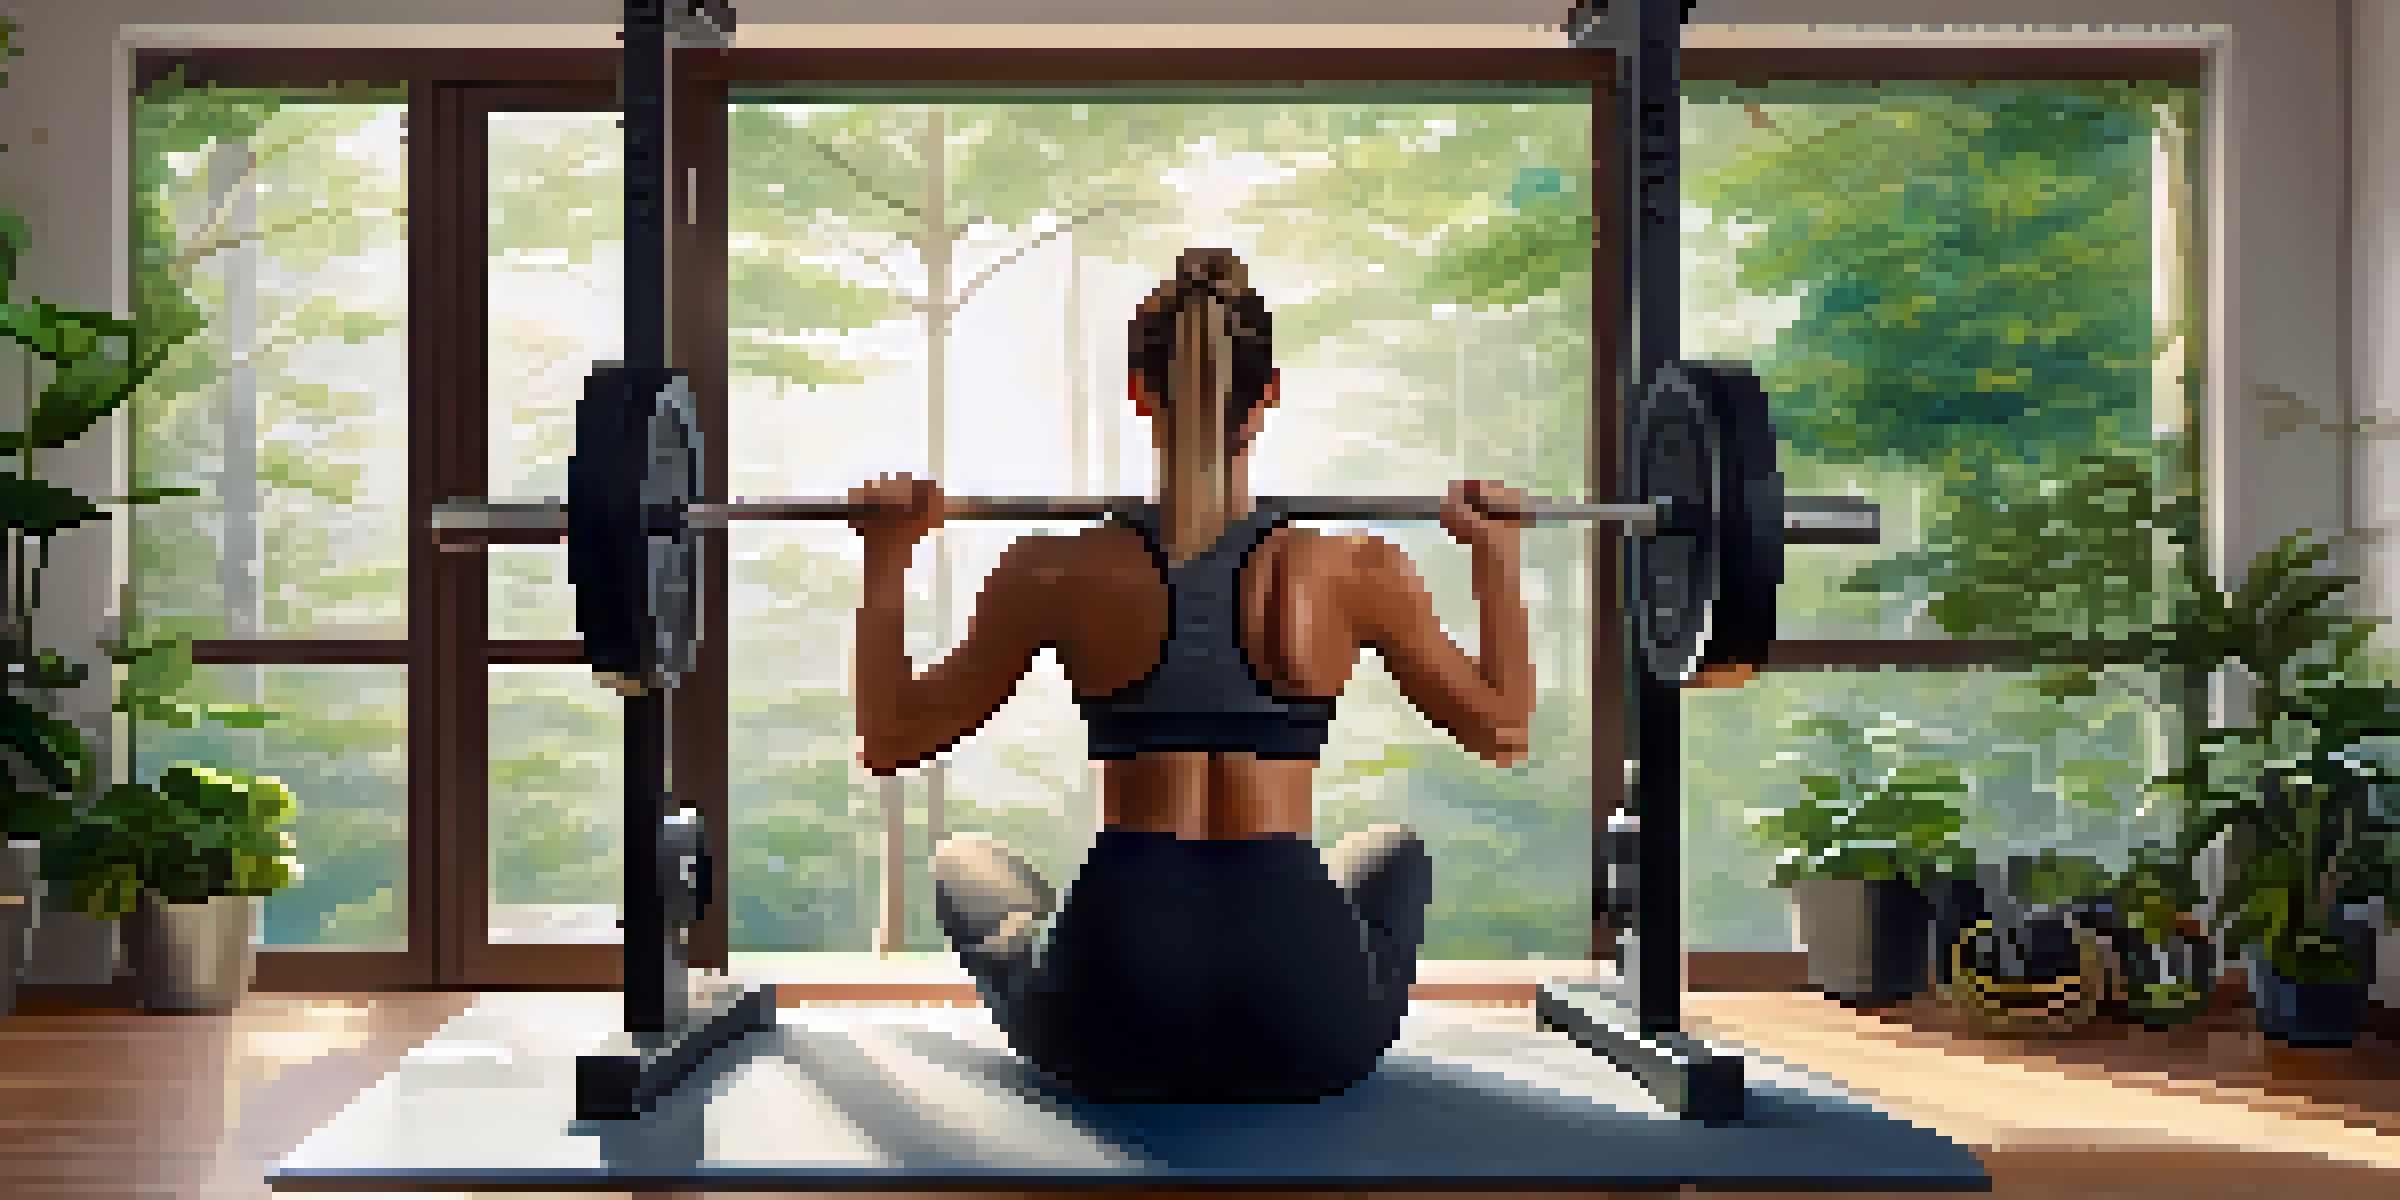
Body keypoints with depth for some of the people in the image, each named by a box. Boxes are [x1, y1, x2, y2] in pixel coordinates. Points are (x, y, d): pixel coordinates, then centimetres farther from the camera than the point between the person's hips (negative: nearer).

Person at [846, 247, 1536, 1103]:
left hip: (1111, 1037, 0)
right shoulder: (1354, 572, -6)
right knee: (1396, 852, 36)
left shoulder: (1057, 573, -6)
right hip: (1307, 1040, 0)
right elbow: (1504, 730, 8)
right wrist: (1495, 554, 16)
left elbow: (889, 740, 5)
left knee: (963, 864, 33)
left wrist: (884, 563, 12)